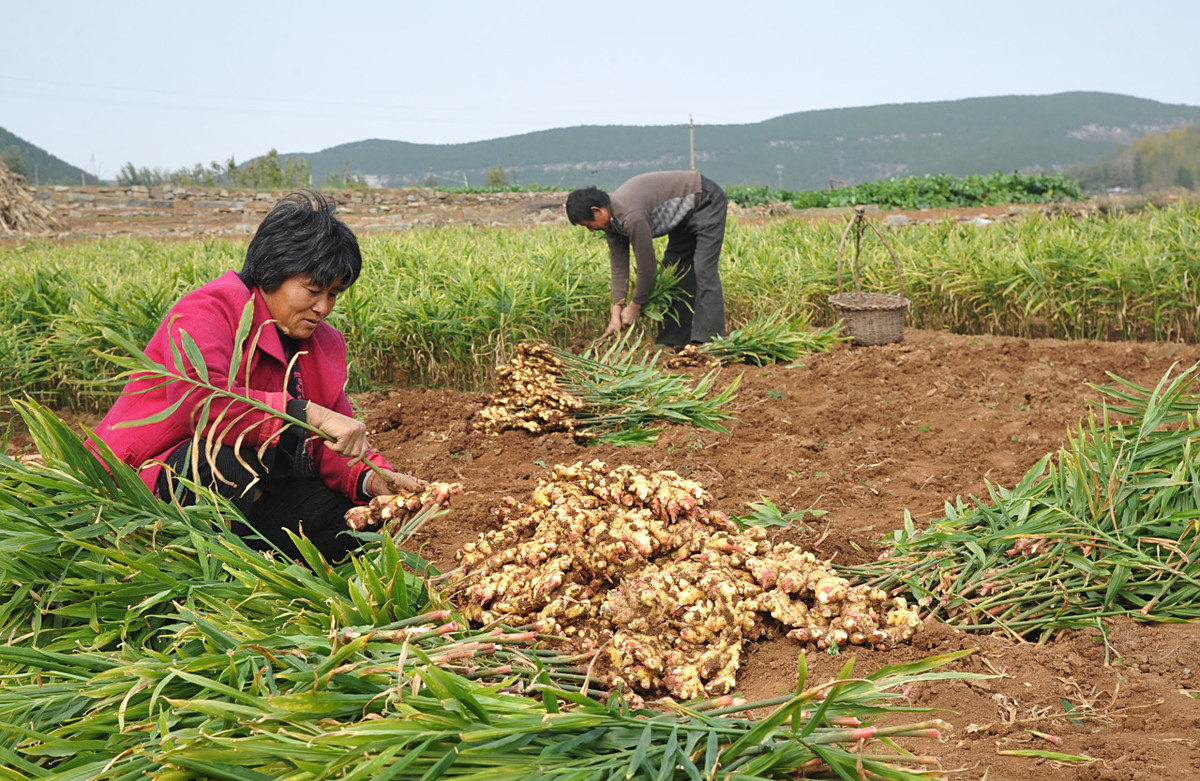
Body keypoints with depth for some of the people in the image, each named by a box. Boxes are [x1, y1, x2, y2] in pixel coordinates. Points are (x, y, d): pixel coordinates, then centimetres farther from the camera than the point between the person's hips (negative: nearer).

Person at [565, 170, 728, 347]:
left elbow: (647, 266, -26)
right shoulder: (610, 220, -3)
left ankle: (711, 341, -16)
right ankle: (674, 340, 11)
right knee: (673, 267, 8)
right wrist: (616, 315, -5)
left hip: (707, 201, -10)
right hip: (686, 215, 10)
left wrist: (635, 306, -13)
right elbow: (619, 267, 0)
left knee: (703, 271, -16)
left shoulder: (631, 216, -33)